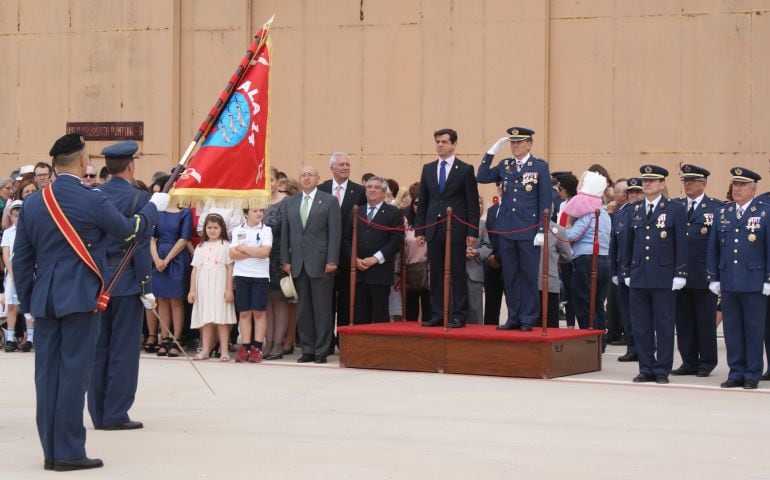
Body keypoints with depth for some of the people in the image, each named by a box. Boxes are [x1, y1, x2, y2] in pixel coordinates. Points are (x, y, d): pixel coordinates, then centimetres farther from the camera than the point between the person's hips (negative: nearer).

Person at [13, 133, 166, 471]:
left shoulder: (32, 203, 5)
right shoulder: (92, 201, -11)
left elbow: (21, 259, 8)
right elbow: (129, 230, 4)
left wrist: (28, 302, 16)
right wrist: (155, 206, 21)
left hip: (44, 300, 5)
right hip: (80, 298, -5)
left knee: (47, 373, 8)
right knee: (73, 372, -2)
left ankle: (51, 451, 14)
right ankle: (69, 453, 0)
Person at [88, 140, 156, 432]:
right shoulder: (139, 198, -10)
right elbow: (141, 246, -14)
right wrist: (146, 287, -10)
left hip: (96, 279, 5)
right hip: (126, 281, -5)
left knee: (99, 349, 10)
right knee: (124, 349, 0)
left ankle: (98, 413, 13)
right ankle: (115, 415, 0)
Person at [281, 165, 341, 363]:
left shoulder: (329, 201, 1)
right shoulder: (291, 202, 13)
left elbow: (335, 233, -4)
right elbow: (285, 233, 12)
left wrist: (332, 261, -11)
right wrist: (285, 260, 5)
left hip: (320, 262, -4)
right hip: (298, 263, 4)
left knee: (322, 308, -1)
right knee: (303, 309, 6)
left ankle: (321, 351, 3)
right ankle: (307, 349, 11)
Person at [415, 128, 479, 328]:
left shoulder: (465, 170, 1)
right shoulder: (428, 169, 13)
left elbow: (473, 204, -2)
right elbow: (422, 202, 14)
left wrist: (472, 232, -9)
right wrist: (419, 230, 7)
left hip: (456, 230, -4)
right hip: (433, 229, 4)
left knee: (457, 274, -2)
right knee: (436, 274, 5)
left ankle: (458, 316, 1)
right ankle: (437, 315, 10)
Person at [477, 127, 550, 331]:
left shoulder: (540, 167, -2)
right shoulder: (505, 165, 11)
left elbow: (545, 201, -4)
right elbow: (482, 177, 6)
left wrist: (541, 230, -10)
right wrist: (492, 151, 0)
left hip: (529, 230, -4)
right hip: (506, 229, 4)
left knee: (529, 275, 0)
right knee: (510, 276, 7)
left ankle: (528, 319, 5)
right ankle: (513, 318, 13)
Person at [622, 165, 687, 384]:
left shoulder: (675, 209, 0)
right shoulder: (635, 210, 13)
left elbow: (681, 244, -3)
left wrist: (680, 274, -8)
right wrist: (627, 272, 13)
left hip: (664, 277, -4)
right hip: (638, 277, 4)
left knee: (664, 326, 1)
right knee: (641, 326, 5)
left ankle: (662, 370, 7)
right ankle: (646, 369, 12)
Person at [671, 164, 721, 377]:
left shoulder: (716, 207, 0)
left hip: (704, 275, -3)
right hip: (680, 274, 4)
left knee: (706, 321, 3)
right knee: (683, 320, 7)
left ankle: (707, 362, 13)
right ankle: (689, 362, 15)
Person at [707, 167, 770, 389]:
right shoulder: (722, 213, 10)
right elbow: (713, 248, 12)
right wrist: (714, 277, 8)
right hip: (728, 283, 4)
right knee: (732, 329, 7)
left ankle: (752, 375, 9)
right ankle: (736, 373, 15)